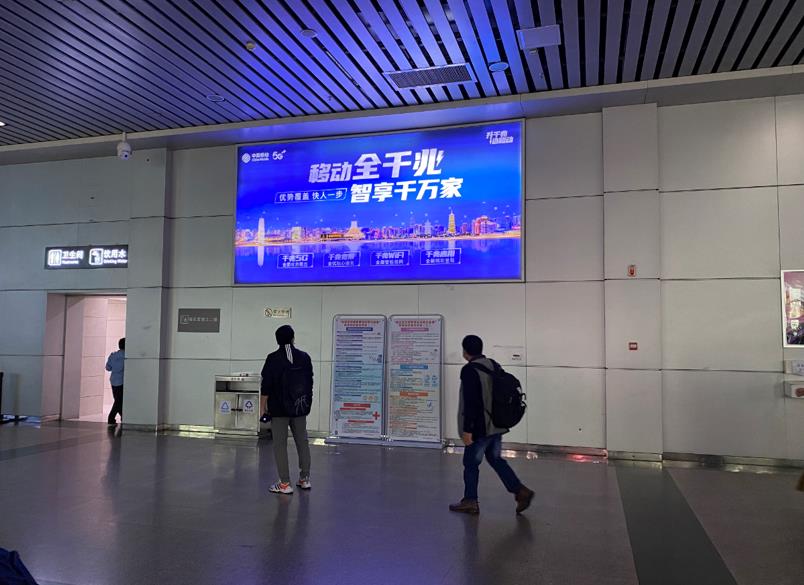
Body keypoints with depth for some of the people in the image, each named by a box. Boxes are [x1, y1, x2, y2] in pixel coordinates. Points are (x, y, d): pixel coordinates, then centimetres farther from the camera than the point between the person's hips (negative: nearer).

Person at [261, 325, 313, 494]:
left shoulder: (273, 359, -10)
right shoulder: (305, 357, 1)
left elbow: (266, 386, -10)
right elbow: (310, 383, 7)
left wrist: (263, 407, -1)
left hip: (278, 408, -4)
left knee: (280, 444, 3)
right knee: (302, 442, 14)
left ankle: (285, 483, 4)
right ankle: (305, 479, 21)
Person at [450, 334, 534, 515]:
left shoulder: (469, 370, -17)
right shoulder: (494, 366, 8)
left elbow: (470, 402, -21)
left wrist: (467, 429, -17)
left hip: (480, 427, -8)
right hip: (497, 425, 8)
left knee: (471, 463, 7)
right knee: (495, 459, 19)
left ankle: (470, 502, 17)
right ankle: (520, 491, 14)